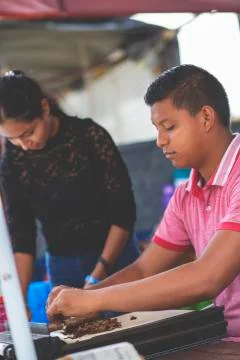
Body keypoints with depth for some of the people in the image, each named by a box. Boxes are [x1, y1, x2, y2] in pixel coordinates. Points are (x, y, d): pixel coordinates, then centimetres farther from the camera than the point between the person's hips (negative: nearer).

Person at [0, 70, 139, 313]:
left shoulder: (89, 136, -14)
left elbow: (123, 212, -12)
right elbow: (20, 235, -2)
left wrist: (97, 277, -15)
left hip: (115, 258, -2)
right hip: (61, 267, 2)